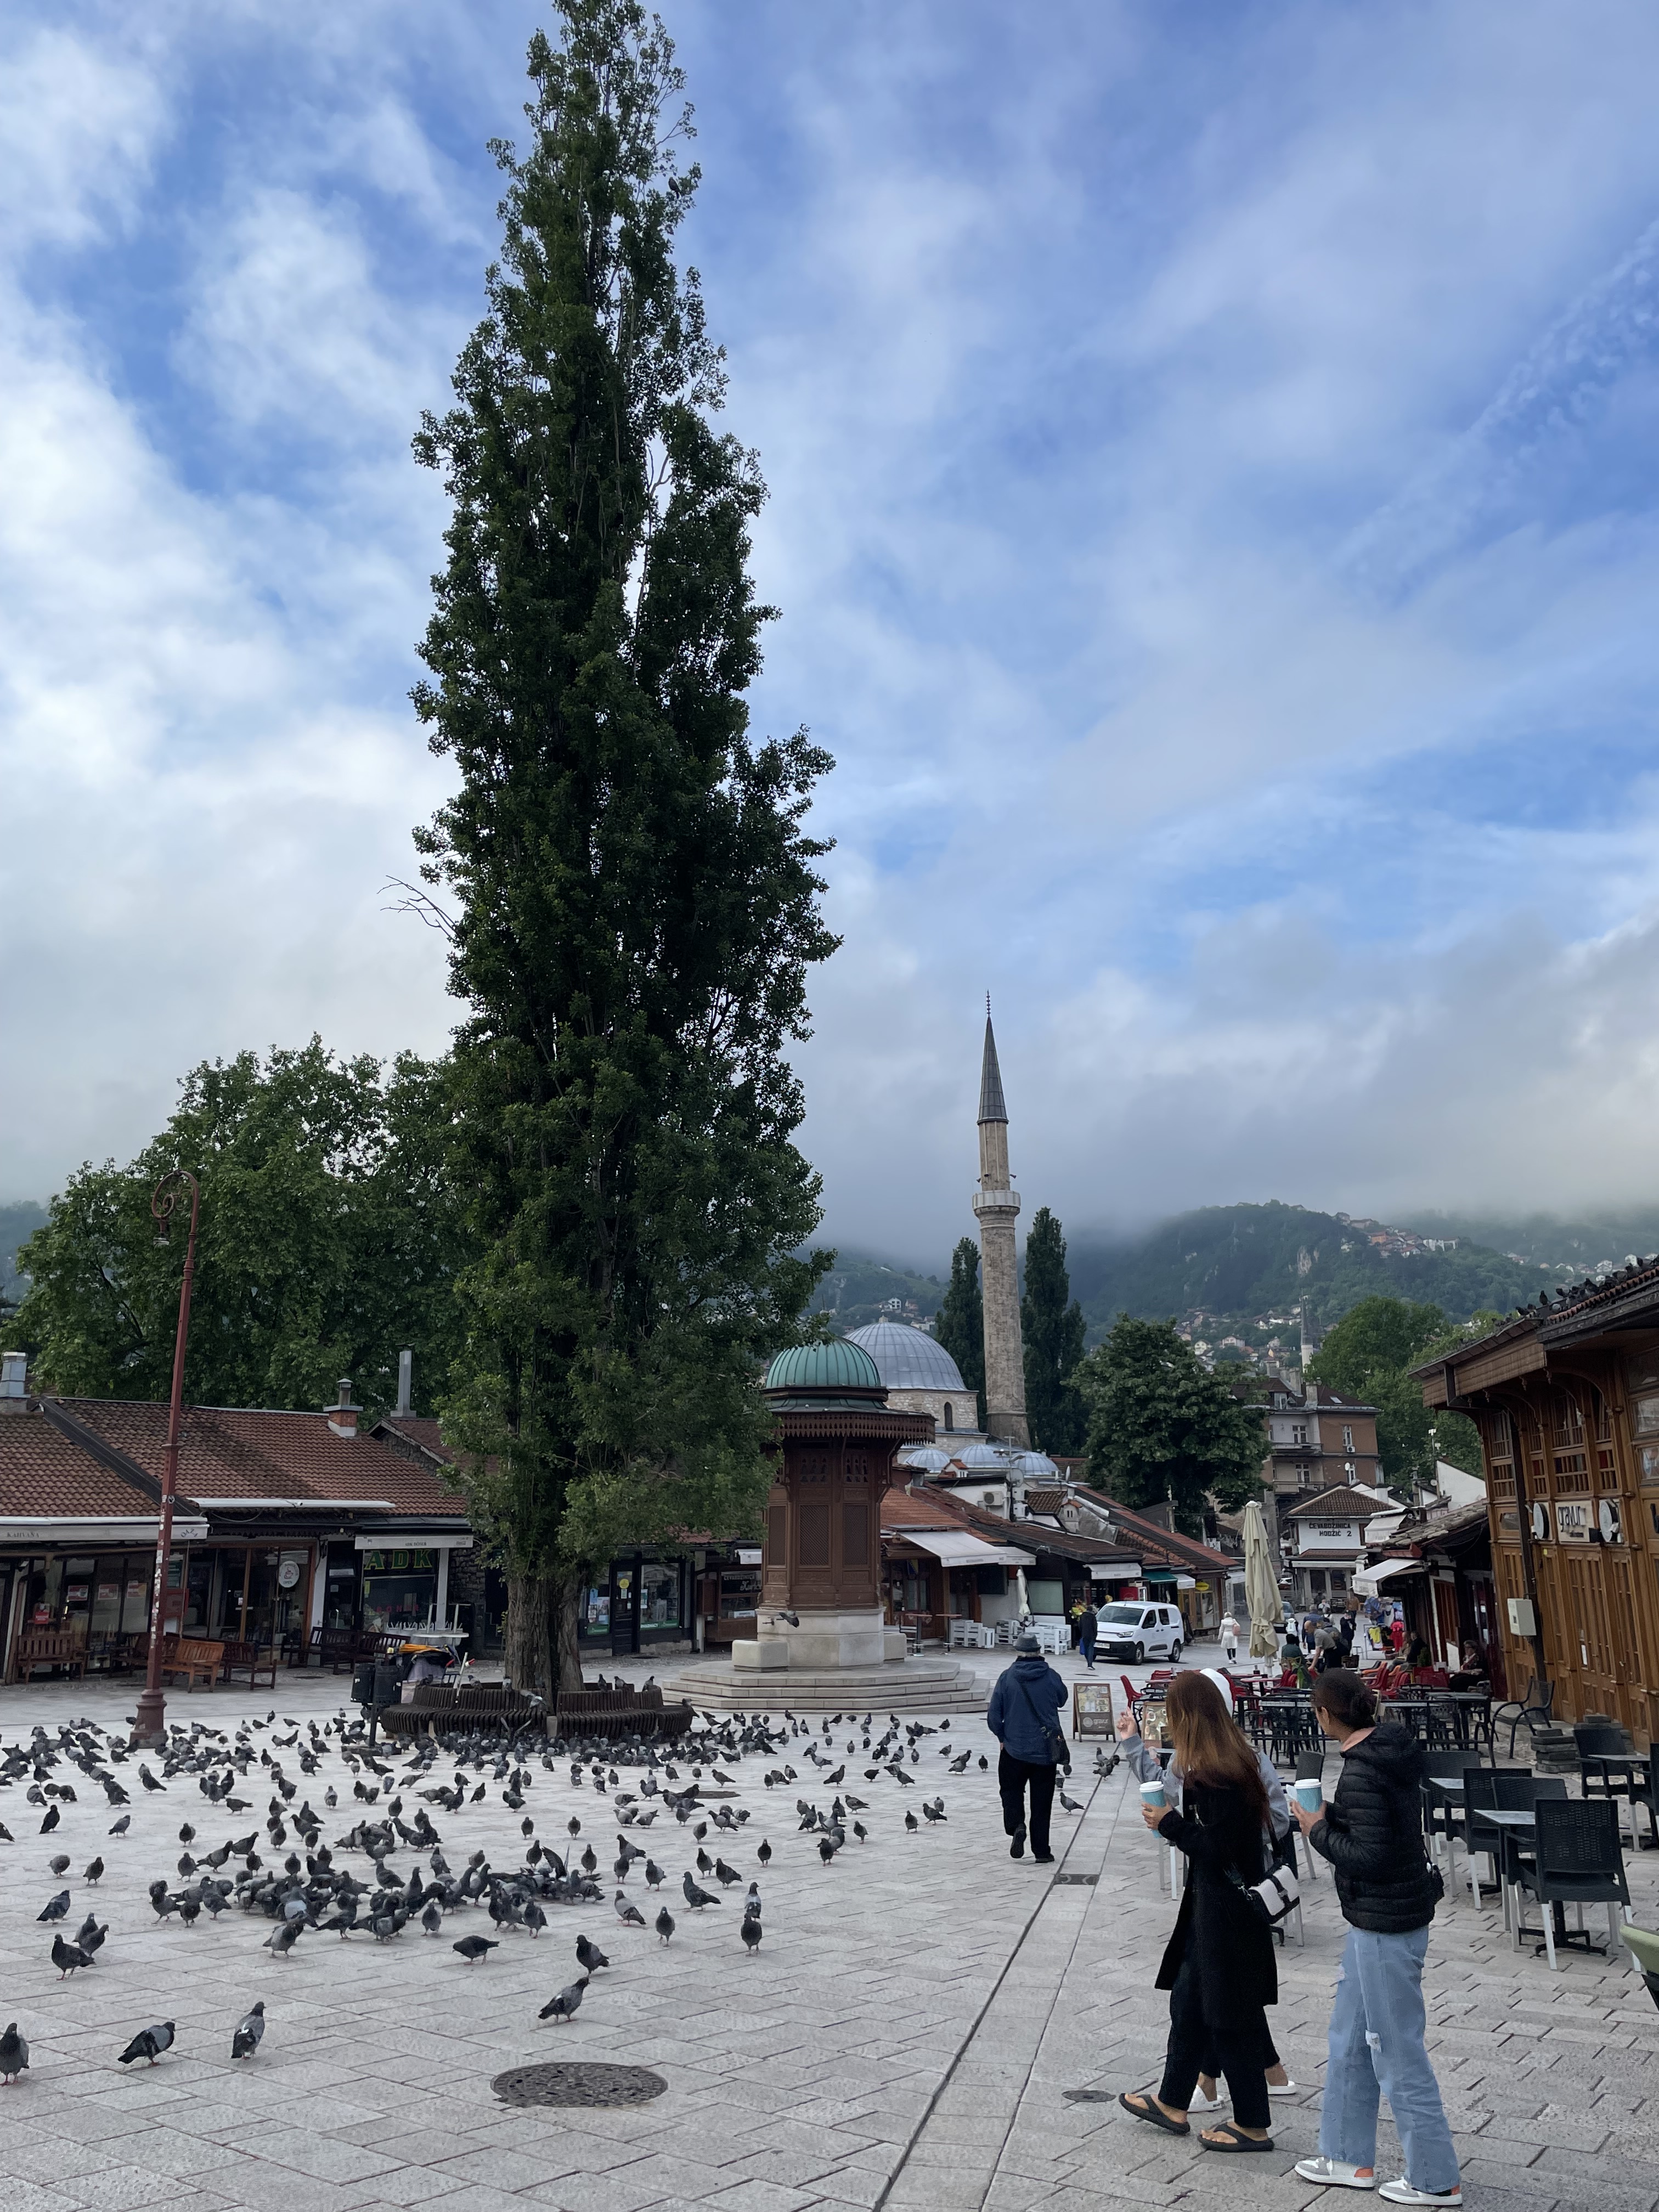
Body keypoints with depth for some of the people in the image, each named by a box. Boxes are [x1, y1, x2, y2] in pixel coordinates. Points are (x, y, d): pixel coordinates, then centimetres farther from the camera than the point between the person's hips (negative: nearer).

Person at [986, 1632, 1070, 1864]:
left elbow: (993, 1716, -7)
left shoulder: (1007, 1677, -8)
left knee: (1011, 1789, 19)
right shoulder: (1051, 1676, -6)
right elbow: (1063, 1698, 16)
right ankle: (1041, 1852, 13)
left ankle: (1017, 1826, -7)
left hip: (1015, 1749, -1)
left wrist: (1002, 1737, 10)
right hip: (1046, 1749, 1)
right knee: (1042, 1801, 11)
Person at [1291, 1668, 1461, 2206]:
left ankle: (1435, 2180, 18)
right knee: (1350, 2039, 20)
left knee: (1398, 2052, 4)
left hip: (1386, 1925, -10)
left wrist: (1319, 1831, -13)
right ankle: (1349, 2158, 32)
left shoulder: (1363, 1770, -25)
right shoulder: (1390, 1749, 4)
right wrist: (1332, 1817, 7)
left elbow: (1369, 1856, -27)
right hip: (1376, 1917, 10)